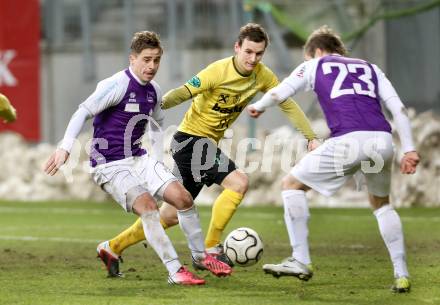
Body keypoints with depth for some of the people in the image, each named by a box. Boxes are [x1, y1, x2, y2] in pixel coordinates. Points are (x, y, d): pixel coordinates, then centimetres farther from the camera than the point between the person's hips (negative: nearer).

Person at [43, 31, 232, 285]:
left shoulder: (154, 91, 9)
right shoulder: (117, 85, -14)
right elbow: (83, 113, -18)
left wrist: (163, 157, 25)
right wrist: (65, 148, -27)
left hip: (139, 159, 7)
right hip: (110, 166, -7)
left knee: (183, 197, -7)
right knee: (147, 206, -26)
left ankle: (201, 256, 13)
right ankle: (175, 271, -24)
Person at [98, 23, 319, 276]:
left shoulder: (263, 76, -1)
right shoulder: (219, 71, -20)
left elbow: (288, 105, 5)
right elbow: (184, 92, -24)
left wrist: (311, 137, -1)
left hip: (208, 144, 8)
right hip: (191, 138, -8)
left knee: (172, 215, 12)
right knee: (238, 182, -24)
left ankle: (114, 248, 24)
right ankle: (211, 249, -13)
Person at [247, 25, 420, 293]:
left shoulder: (314, 65, 21)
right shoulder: (370, 68, 29)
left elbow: (277, 94, 13)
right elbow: (398, 109, 18)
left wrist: (257, 107, 34)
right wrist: (409, 149, 16)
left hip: (348, 141, -4)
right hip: (383, 140, 4)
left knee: (292, 184, 15)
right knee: (382, 203, 28)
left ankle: (301, 261, 9)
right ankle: (402, 275, 17)